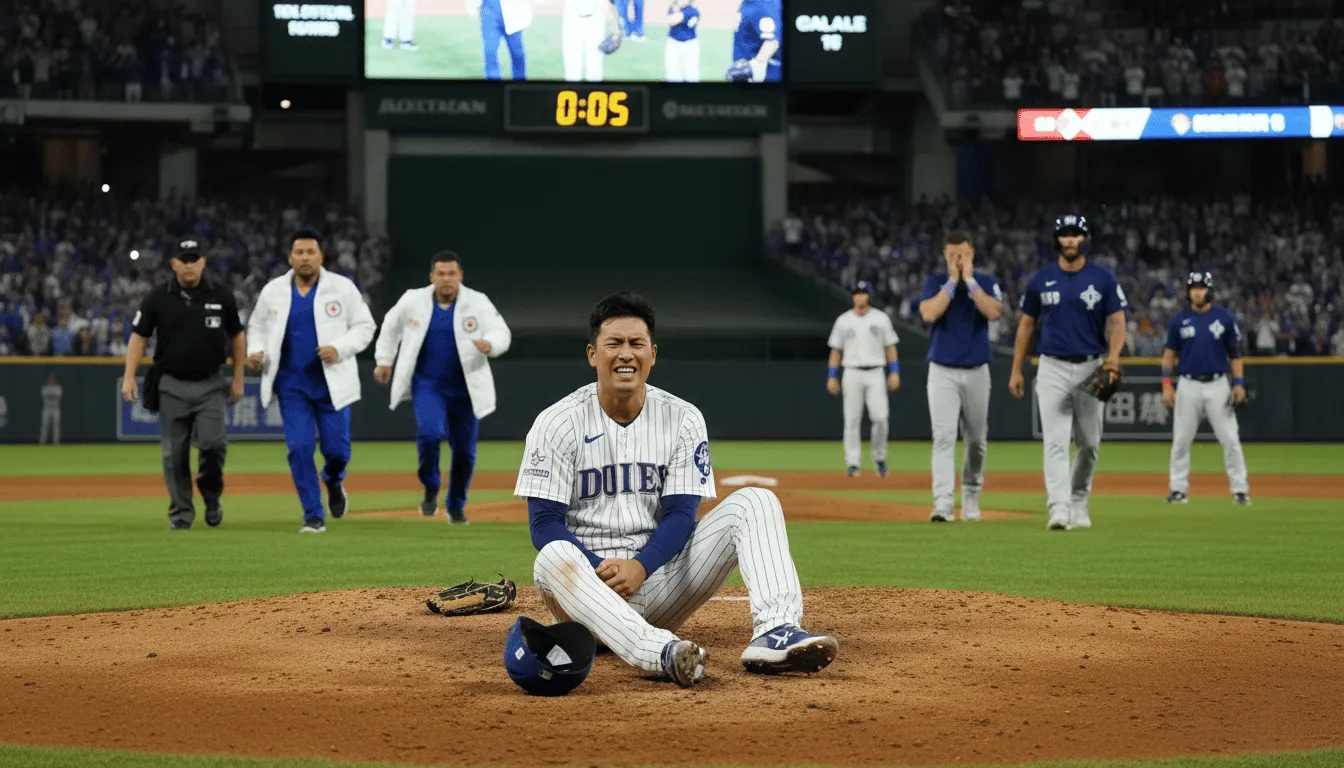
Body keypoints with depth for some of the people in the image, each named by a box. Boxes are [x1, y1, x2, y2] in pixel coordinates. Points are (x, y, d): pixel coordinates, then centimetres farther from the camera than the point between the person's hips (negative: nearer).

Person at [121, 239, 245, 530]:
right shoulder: (158, 297, -2)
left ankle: (211, 495, 12)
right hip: (171, 386, 0)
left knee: (212, 443, -14)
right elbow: (139, 336, 1)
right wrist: (129, 377, -9)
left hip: (209, 385, 0)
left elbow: (236, 336, 11)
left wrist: (238, 378, 8)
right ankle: (181, 512, 14)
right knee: (174, 453, 2)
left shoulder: (221, 295, 0)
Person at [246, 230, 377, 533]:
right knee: (299, 448, -6)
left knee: (337, 449, -1)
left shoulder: (342, 288, -3)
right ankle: (313, 516, 3)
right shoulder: (272, 291, 3)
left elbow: (364, 326, -1)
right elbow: (257, 326, 14)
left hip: (332, 383, -1)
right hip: (291, 383, 1)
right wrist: (255, 352, -6)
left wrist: (340, 350, -17)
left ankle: (333, 482, 36)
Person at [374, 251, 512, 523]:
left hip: (464, 388, 1)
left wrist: (489, 344, -37)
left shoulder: (477, 303, -7)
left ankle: (456, 506, 30)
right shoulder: (413, 301, -2)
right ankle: (430, 489, 1)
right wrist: (384, 360, 16)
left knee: (464, 450, 8)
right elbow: (392, 326, 15)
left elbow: (501, 333, -15)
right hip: (427, 385, -1)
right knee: (429, 433, -25)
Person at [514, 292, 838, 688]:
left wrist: (640, 566, -21)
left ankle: (774, 632, -37)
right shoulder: (557, 424, -3)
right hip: (586, 576, -3)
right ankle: (661, 652, -59)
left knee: (754, 501, -13)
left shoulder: (682, 419, 5)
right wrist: (600, 571, -25)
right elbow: (545, 522, -7)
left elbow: (681, 514, -1)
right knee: (553, 559, -39)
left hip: (656, 574, 3)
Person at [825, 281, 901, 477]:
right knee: (852, 420, -2)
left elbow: (890, 347, 8)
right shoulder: (843, 321, 8)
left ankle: (879, 457, 7)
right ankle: (852, 463, 1)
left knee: (880, 417, -12)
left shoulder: (881, 319, 7)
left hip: (875, 374, -1)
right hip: (852, 373, 1)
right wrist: (831, 376, 3)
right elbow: (836, 350, 10)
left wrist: (894, 372, -2)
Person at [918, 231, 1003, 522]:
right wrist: (953, 280, -13)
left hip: (977, 372, 2)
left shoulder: (987, 282, 4)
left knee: (977, 440, 10)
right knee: (944, 437, -14)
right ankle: (943, 504, -22)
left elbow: (993, 312, -15)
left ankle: (971, 495, 28)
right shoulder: (935, 282, 2)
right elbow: (929, 313, -16)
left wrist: (969, 279, -14)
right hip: (942, 372, -2)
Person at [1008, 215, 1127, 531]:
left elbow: (1117, 321, -3)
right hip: (1052, 368, 0)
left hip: (1091, 368, 1)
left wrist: (1113, 356, -22)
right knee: (1055, 441, -11)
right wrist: (1016, 370, 7)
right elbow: (1027, 324, 10)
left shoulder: (1103, 278, 0)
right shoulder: (1040, 279, 4)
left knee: (1090, 443, 8)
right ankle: (1059, 509, -18)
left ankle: (1079, 505, 24)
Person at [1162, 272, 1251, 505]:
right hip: (1188, 386, 1)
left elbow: (1235, 353, 6)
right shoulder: (1179, 321, 5)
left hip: (1218, 386, -1)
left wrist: (1239, 383, -3)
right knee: (1181, 440, 2)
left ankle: (1240, 489, 1)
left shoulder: (1225, 318, 3)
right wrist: (1166, 384, -1)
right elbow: (1169, 354, 10)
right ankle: (1179, 489, 11)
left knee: (1230, 439, -4)